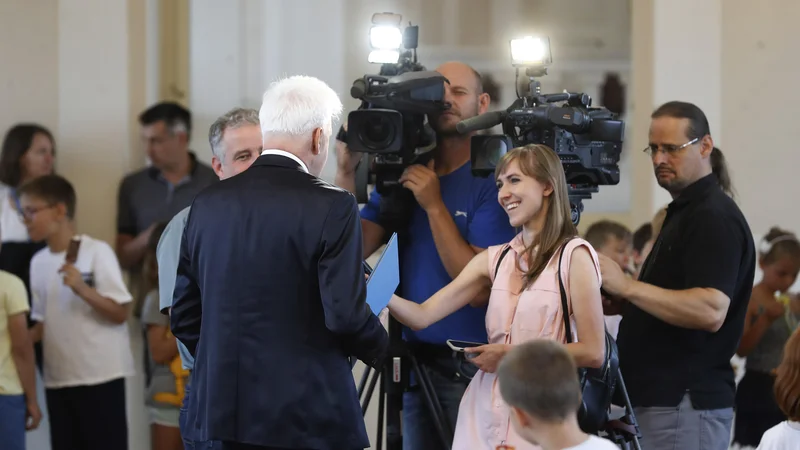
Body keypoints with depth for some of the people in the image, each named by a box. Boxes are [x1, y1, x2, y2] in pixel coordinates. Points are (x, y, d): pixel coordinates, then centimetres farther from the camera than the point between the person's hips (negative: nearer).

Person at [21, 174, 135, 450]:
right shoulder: (39, 262, 9)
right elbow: (43, 324, 14)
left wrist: (82, 288, -23)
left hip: (100, 376, -6)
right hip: (58, 379, 6)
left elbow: (121, 313, -11)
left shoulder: (97, 252, -10)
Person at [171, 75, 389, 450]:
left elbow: (183, 315, 9)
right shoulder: (331, 207, -10)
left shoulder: (208, 203, 6)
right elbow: (345, 314, -14)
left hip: (223, 407, 5)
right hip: (308, 416, -5)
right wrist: (381, 349, 5)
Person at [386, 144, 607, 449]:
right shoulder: (494, 259, 9)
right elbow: (422, 316, 3)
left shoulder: (573, 255, -6)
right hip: (485, 411, 5)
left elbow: (593, 353, -11)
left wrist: (514, 355, -12)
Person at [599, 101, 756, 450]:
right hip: (658, 400, 10)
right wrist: (620, 302, 12)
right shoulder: (682, 213, 20)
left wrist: (627, 287, -26)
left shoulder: (715, 218, -14)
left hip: (685, 405, -10)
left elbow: (711, 311, -26)